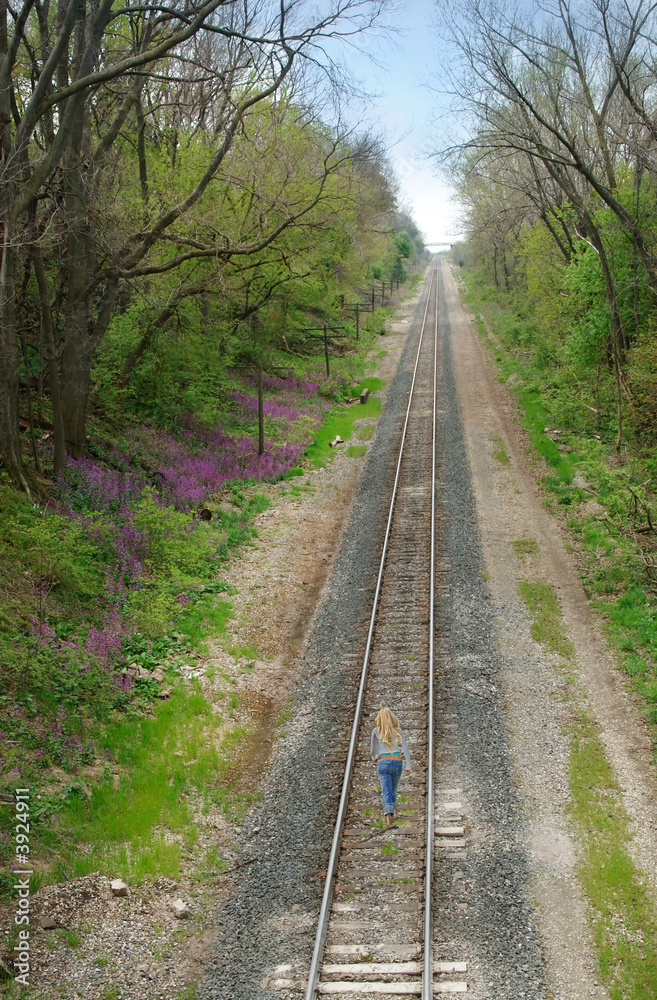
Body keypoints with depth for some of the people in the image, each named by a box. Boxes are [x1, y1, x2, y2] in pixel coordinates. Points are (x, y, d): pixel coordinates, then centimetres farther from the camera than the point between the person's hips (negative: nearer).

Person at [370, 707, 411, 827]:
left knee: (386, 792, -10)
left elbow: (374, 750, 5)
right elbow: (405, 748, -6)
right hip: (397, 763, 2)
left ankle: (388, 816, -31)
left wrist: (374, 758, 27)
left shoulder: (376, 731, 1)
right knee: (393, 788, 25)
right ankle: (394, 810, 45)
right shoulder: (398, 730, 3)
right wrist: (408, 766, -8)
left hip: (382, 763, -2)